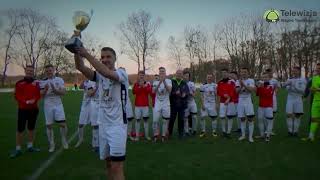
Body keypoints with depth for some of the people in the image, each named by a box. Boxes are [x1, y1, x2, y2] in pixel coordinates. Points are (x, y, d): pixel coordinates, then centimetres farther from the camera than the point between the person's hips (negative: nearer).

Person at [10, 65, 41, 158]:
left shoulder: (36, 83, 7)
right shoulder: (19, 83, 0)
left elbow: (38, 95, 3)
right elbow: (17, 96, -6)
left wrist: (34, 100, -17)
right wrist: (26, 101, -20)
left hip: (34, 109, 3)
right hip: (23, 109, -2)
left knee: (31, 128, 11)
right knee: (20, 129, -3)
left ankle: (30, 146, 22)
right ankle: (18, 149, 6)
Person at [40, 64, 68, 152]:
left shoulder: (59, 80, 2)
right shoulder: (43, 82, 3)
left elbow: (63, 92, -7)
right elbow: (41, 95, 0)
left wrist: (54, 89, -22)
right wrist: (45, 89, -19)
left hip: (58, 105, -1)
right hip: (48, 106, 1)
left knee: (63, 124, -5)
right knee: (49, 125, 5)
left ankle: (64, 140, 18)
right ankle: (51, 144, 18)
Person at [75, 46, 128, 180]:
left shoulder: (121, 73, -8)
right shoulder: (99, 75, 8)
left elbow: (108, 73, -30)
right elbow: (80, 67, -7)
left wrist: (87, 55, -29)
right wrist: (77, 52, -23)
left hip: (117, 125, -6)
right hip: (103, 124, 6)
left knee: (116, 167, -5)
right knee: (108, 163, 17)